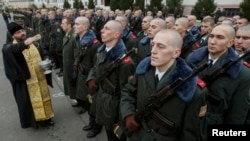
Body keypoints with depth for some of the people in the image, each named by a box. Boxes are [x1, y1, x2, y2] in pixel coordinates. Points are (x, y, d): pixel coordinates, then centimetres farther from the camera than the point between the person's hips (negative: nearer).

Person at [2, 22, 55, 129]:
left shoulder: (31, 43, 7)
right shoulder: (9, 47, -10)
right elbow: (9, 50, -37)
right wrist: (24, 43, -54)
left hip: (39, 78, 5)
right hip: (24, 82, -5)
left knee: (43, 98, 16)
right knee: (28, 101, 8)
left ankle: (45, 118, 33)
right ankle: (32, 120, 28)